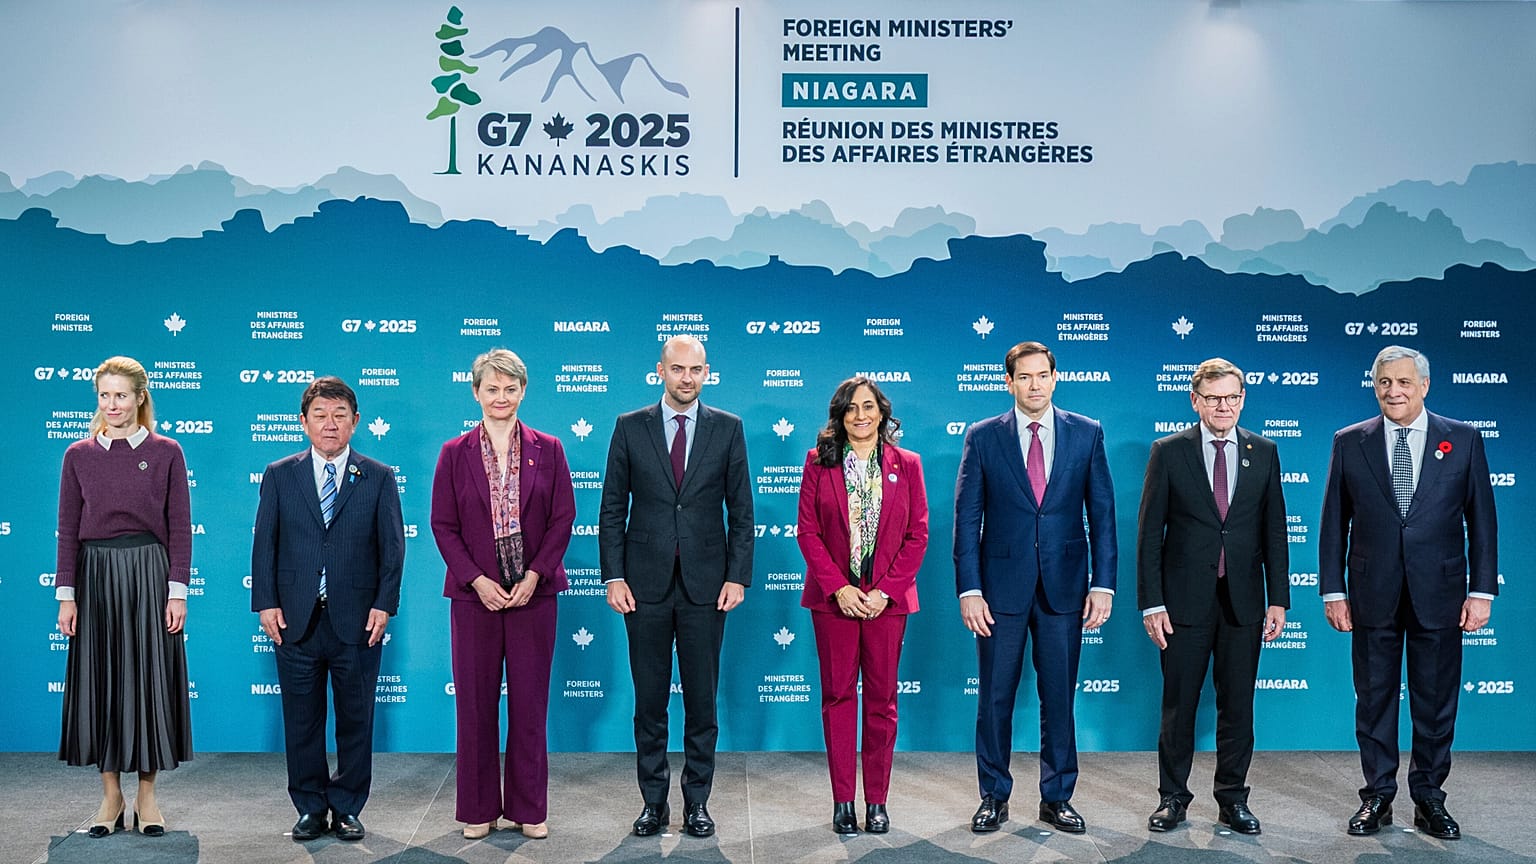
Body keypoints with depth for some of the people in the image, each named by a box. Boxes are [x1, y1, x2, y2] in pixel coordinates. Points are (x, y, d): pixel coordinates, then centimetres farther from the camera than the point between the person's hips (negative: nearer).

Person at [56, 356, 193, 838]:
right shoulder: (79, 456, 5)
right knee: (100, 682, 5)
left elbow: (179, 527, -1)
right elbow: (68, 529, 4)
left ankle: (147, 796, 12)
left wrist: (177, 590, -7)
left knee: (149, 680, 2)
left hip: (149, 572, -2)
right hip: (96, 574, 2)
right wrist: (66, 594, -2)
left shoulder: (166, 453, 1)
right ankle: (111, 795, 17)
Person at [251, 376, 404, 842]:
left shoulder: (379, 478, 4)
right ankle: (310, 808, 21)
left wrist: (384, 604, -7)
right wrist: (266, 603, -3)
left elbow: (392, 546, 2)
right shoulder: (279, 476, 7)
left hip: (356, 621, -1)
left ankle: (347, 809, 19)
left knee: (355, 720, 6)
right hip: (296, 620, 1)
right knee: (302, 721, 8)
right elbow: (265, 543, 5)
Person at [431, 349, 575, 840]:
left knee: (530, 702, 5)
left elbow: (563, 518, 1)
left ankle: (529, 808, 17)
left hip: (533, 592, 0)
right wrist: (477, 580, -10)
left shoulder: (547, 450, 4)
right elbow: (443, 524, 1)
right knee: (476, 703, 5)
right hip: (474, 594, 0)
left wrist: (534, 576, -11)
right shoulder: (455, 454, 4)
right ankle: (479, 809, 17)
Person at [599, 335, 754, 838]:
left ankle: (697, 801, 18)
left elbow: (741, 510, 4)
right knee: (649, 701, 7)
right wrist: (613, 577, -3)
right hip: (646, 585, 0)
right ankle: (653, 801, 19)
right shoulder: (630, 428, 3)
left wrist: (737, 576, -4)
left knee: (702, 699, 6)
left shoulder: (728, 429, 4)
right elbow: (612, 509, 4)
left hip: (705, 585, 0)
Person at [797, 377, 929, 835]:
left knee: (881, 698, 4)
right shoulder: (819, 462, 4)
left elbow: (917, 534, 2)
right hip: (834, 596, 0)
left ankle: (877, 801, 13)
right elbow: (807, 530, 0)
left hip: (886, 598, 0)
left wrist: (885, 590, -8)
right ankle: (843, 801, 11)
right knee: (838, 695, 3)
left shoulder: (906, 464, 5)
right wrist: (839, 587, -10)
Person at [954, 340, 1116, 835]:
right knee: (995, 697, 6)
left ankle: (1056, 799, 22)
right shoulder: (983, 437, 1)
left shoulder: (1087, 434, 4)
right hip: (1002, 585, -1)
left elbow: (1102, 512, 4)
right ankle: (994, 797, 20)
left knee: (1059, 697, 8)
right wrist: (969, 590, -7)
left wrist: (1103, 583, -2)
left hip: (1064, 585, 1)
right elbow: (967, 518, -1)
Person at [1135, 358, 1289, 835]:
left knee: (1237, 704, 8)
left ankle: (1232, 799, 21)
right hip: (1185, 599, -2)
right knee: (1178, 704, 5)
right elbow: (1149, 532, -2)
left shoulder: (1264, 452, 6)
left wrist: (1278, 598, 2)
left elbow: (1274, 530, 8)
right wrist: (1151, 603, -7)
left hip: (1244, 600, 2)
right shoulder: (1169, 452, -1)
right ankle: (1173, 797, 18)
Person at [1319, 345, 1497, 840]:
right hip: (1373, 596, 0)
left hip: (1439, 595, 0)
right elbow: (1334, 523, 4)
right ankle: (1377, 797, 20)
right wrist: (1333, 591, 0)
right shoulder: (1350, 443, 3)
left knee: (1436, 703, 8)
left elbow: (1481, 521, 3)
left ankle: (1429, 799, 22)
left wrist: (1482, 590, -2)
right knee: (1374, 700, 8)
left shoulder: (1463, 441, 2)